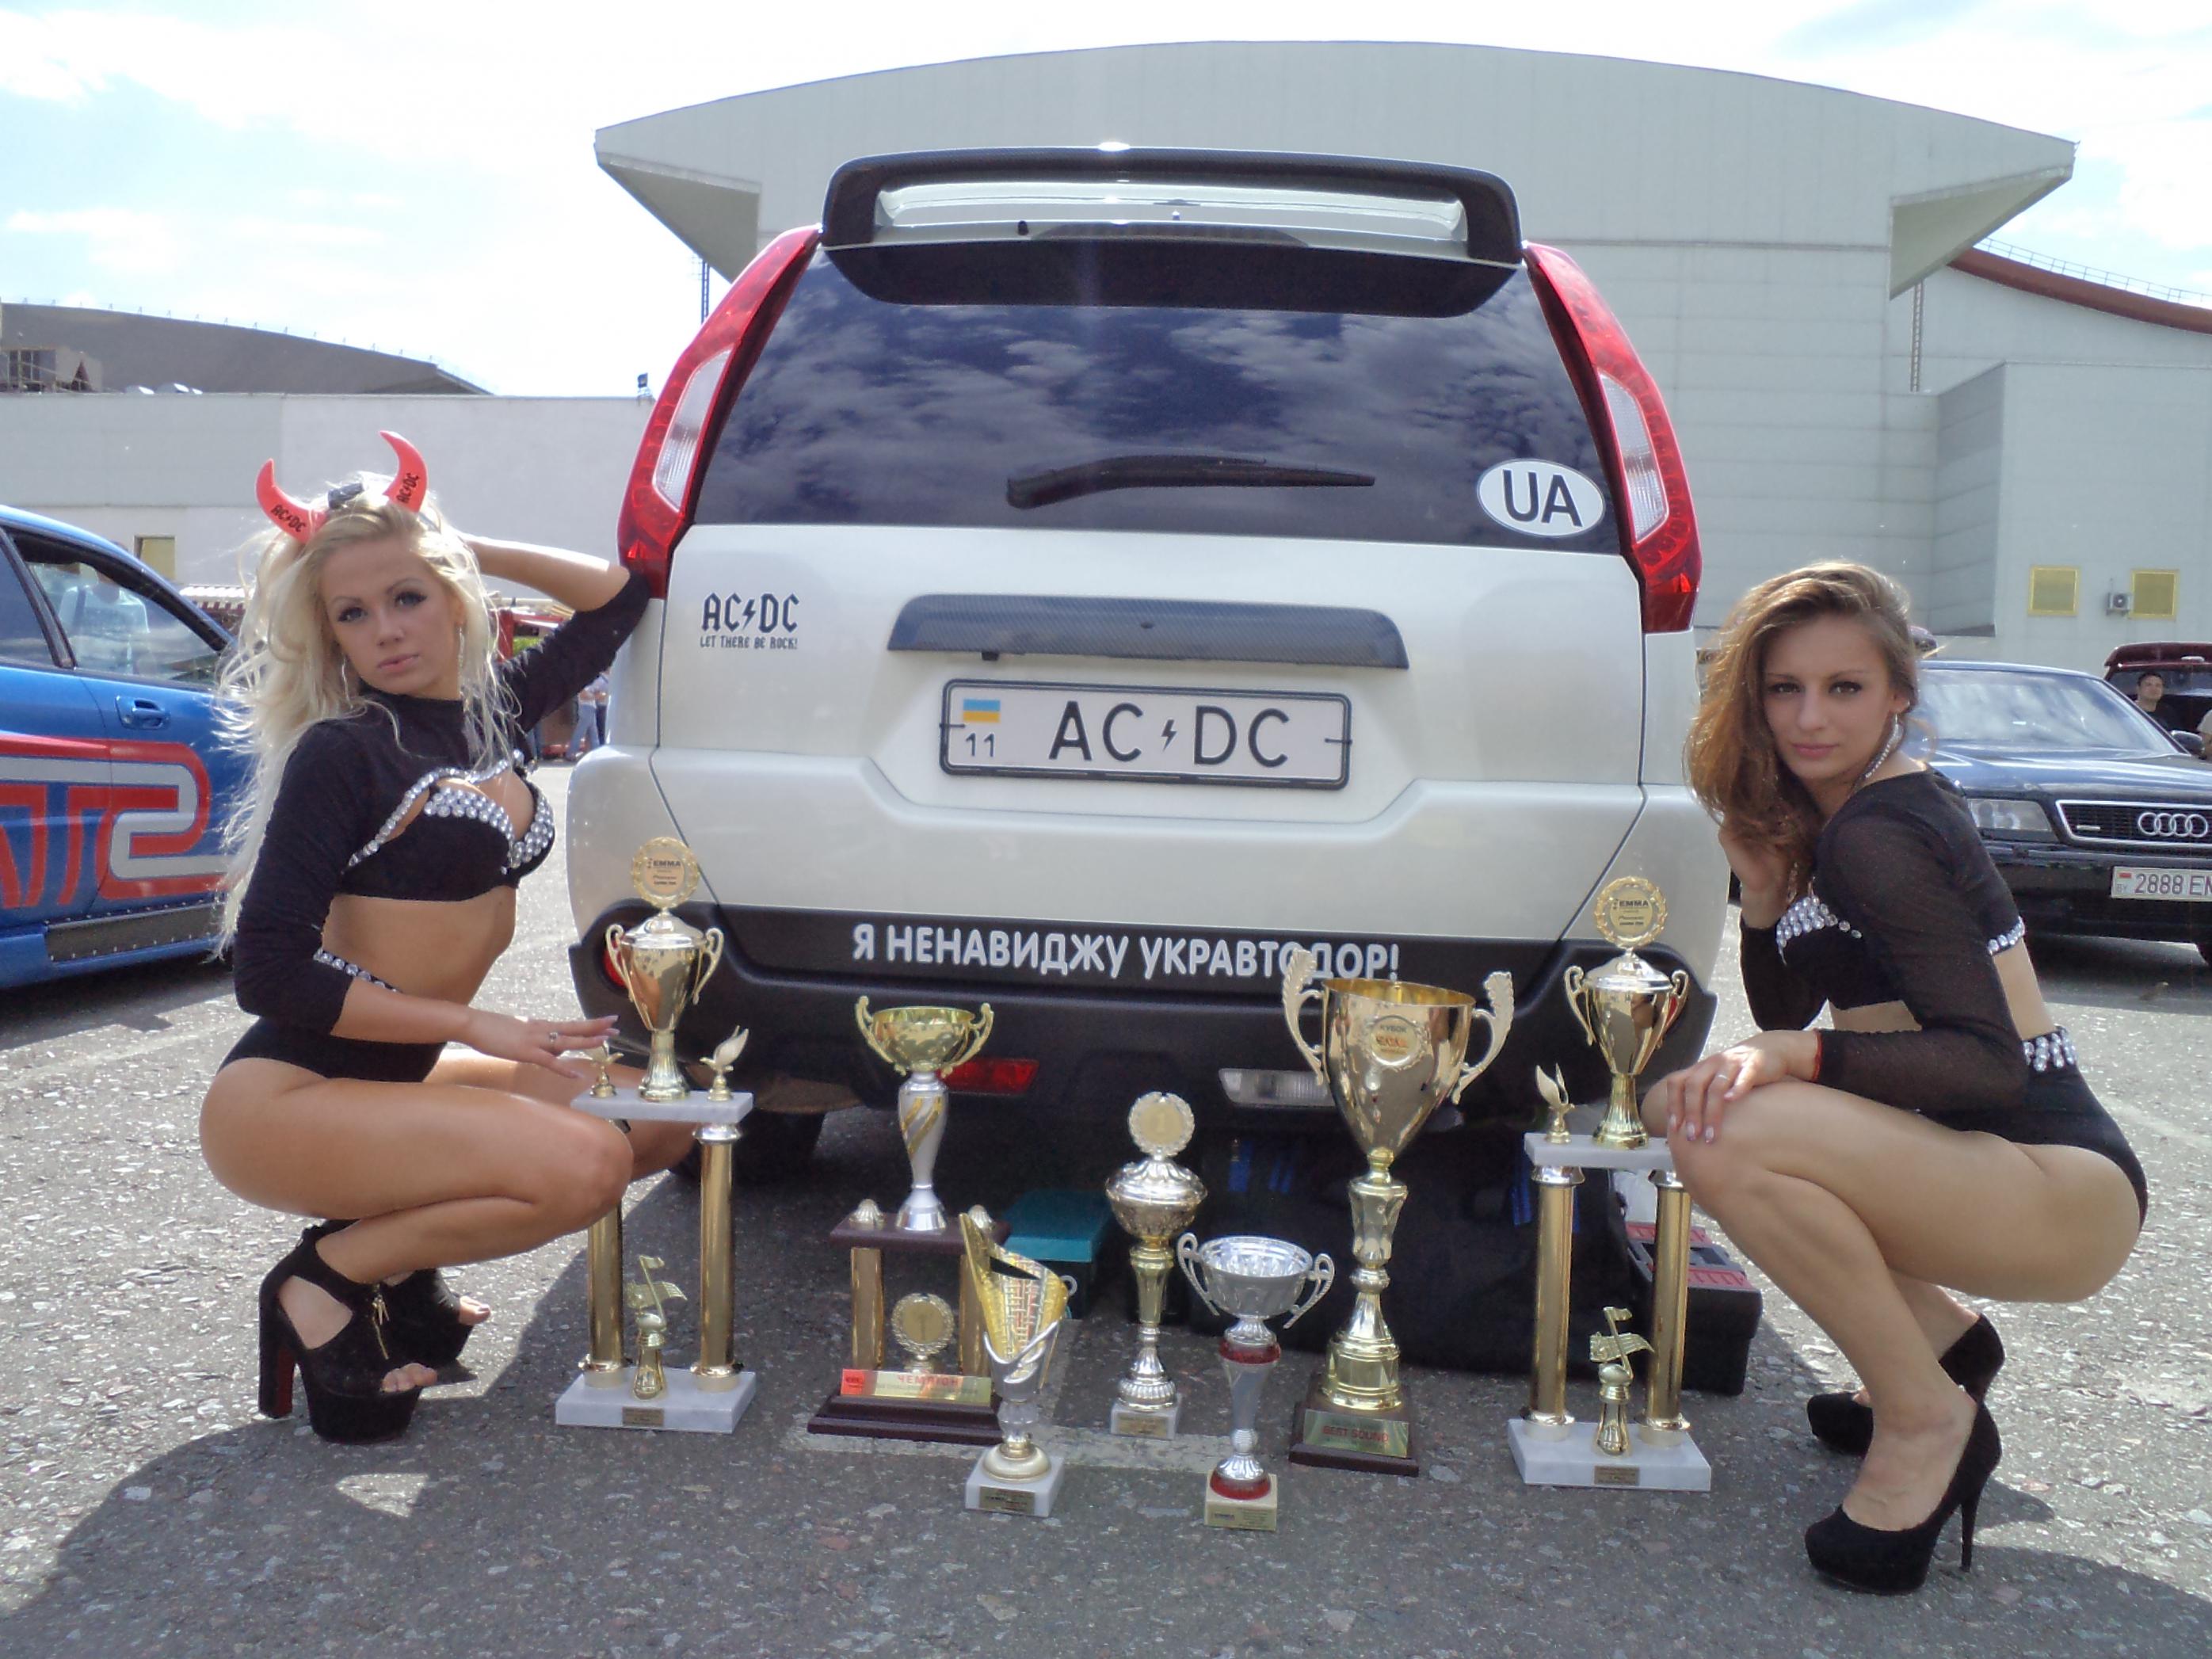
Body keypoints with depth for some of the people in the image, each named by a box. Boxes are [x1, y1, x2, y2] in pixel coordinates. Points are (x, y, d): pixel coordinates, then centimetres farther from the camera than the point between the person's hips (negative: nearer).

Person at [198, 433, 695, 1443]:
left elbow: (619, 599, 19)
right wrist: (479, 1027, -19)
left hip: (398, 1081, 8)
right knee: (583, 1165, -27)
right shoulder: (340, 752, -13)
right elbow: (269, 971, -18)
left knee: (662, 1115, 5)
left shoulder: (491, 711, 7)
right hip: (285, 1099, -8)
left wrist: (464, 547, 10)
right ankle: (327, 1284, -6)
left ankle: (403, 1267, 8)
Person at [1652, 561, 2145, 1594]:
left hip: (2064, 1190, -10)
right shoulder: (1832, 815, 10)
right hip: (1970, 1155, 10)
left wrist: (1799, 1057, -35)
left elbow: (1992, 1062, -26)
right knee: (1683, 1108, 11)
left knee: (1733, 1140, -31)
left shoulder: (1876, 836, -18)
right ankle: (1942, 1342, 17)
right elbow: (1782, 1012, 13)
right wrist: (1763, 884, -2)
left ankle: (1924, 1417, -8)